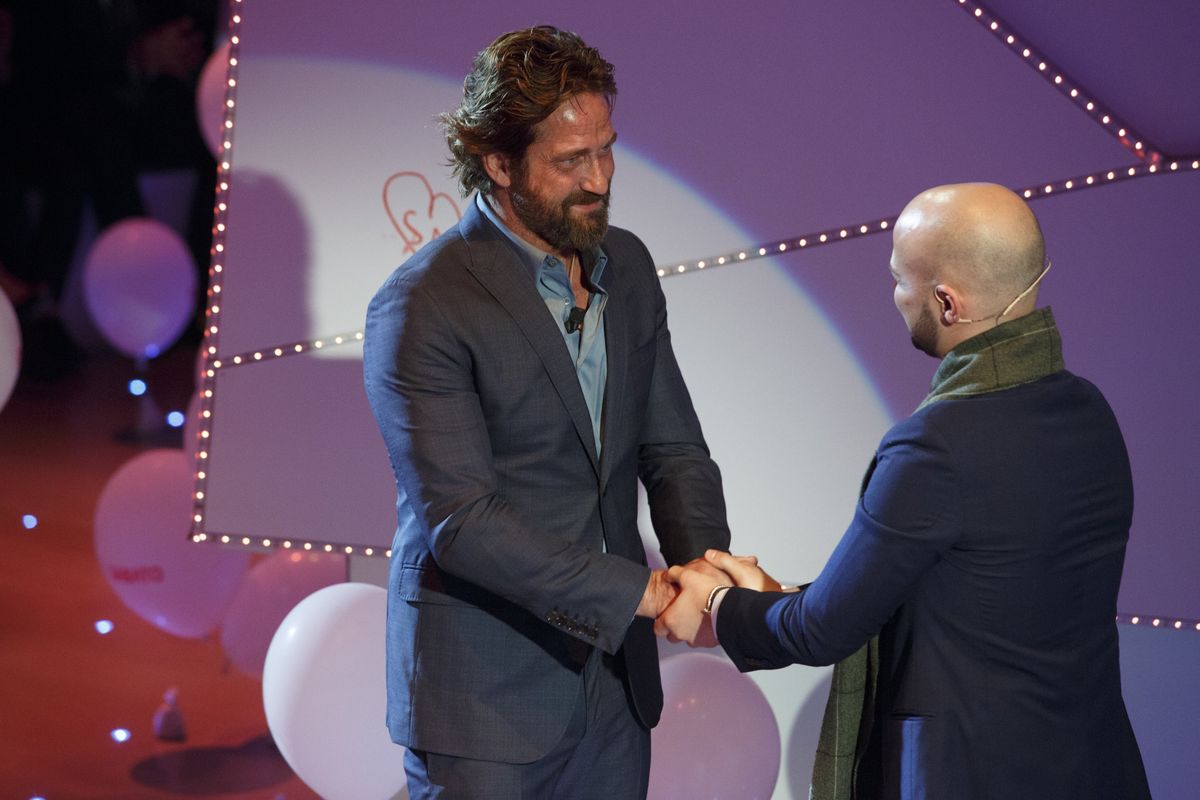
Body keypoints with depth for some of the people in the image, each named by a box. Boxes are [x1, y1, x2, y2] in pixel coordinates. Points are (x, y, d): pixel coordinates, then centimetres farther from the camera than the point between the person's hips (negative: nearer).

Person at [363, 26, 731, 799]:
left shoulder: (627, 265, 6)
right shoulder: (421, 307, -16)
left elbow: (673, 449, 8)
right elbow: (459, 521, -21)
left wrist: (704, 565, -12)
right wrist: (640, 593, -23)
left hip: (613, 679, 6)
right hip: (484, 698, -6)